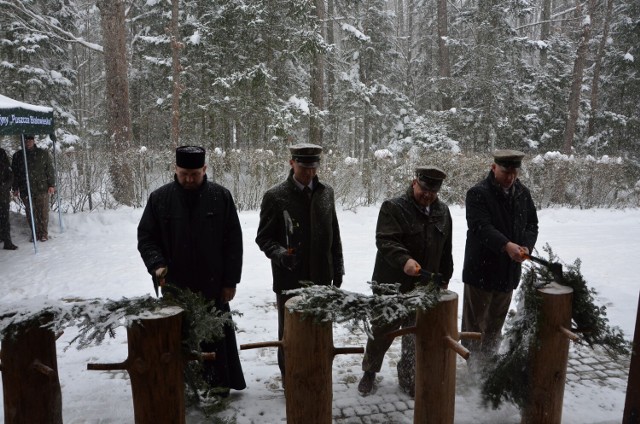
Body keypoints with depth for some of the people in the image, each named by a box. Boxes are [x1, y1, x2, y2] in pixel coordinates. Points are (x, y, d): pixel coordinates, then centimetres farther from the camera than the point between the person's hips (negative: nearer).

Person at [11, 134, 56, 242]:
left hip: (42, 189, -2)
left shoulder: (43, 154, 5)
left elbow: (50, 170, 4)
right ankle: (35, 234, 14)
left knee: (43, 212, 0)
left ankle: (44, 234, 10)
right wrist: (15, 188, 8)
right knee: (30, 213, 5)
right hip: (26, 190, 2)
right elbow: (14, 173, 12)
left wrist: (51, 185, -2)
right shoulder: (17, 156, 9)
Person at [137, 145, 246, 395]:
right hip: (175, 286, 1)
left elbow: (234, 241, -1)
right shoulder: (160, 198, 0)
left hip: (214, 286, -1)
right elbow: (146, 237, 5)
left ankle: (220, 382, 28)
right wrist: (157, 264, -14)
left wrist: (230, 280, -3)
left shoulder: (221, 197, -3)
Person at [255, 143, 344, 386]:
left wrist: (337, 268, 12)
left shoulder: (326, 193, 6)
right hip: (289, 279, -3)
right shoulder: (275, 196, -7)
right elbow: (264, 237, -3)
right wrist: (280, 254, -23)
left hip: (321, 277, 4)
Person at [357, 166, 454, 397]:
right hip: (391, 285, -4)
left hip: (424, 287, 5)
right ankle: (369, 370, 34)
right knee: (382, 332, 11)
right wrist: (404, 260, -39)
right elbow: (385, 241, -23)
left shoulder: (442, 211, 8)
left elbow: (445, 250, 16)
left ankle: (408, 378, 32)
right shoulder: (393, 207, -10)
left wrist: (444, 279, 15)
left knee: (416, 337, 13)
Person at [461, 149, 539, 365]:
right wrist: (506, 245, -38)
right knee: (474, 322, 7)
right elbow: (481, 227, -25)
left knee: (496, 323, 21)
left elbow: (532, 224, 9)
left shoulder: (523, 193, 6)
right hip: (481, 269, -6)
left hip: (509, 270, 6)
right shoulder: (478, 193, -14)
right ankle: (473, 365, 21)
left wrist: (526, 246, -10)